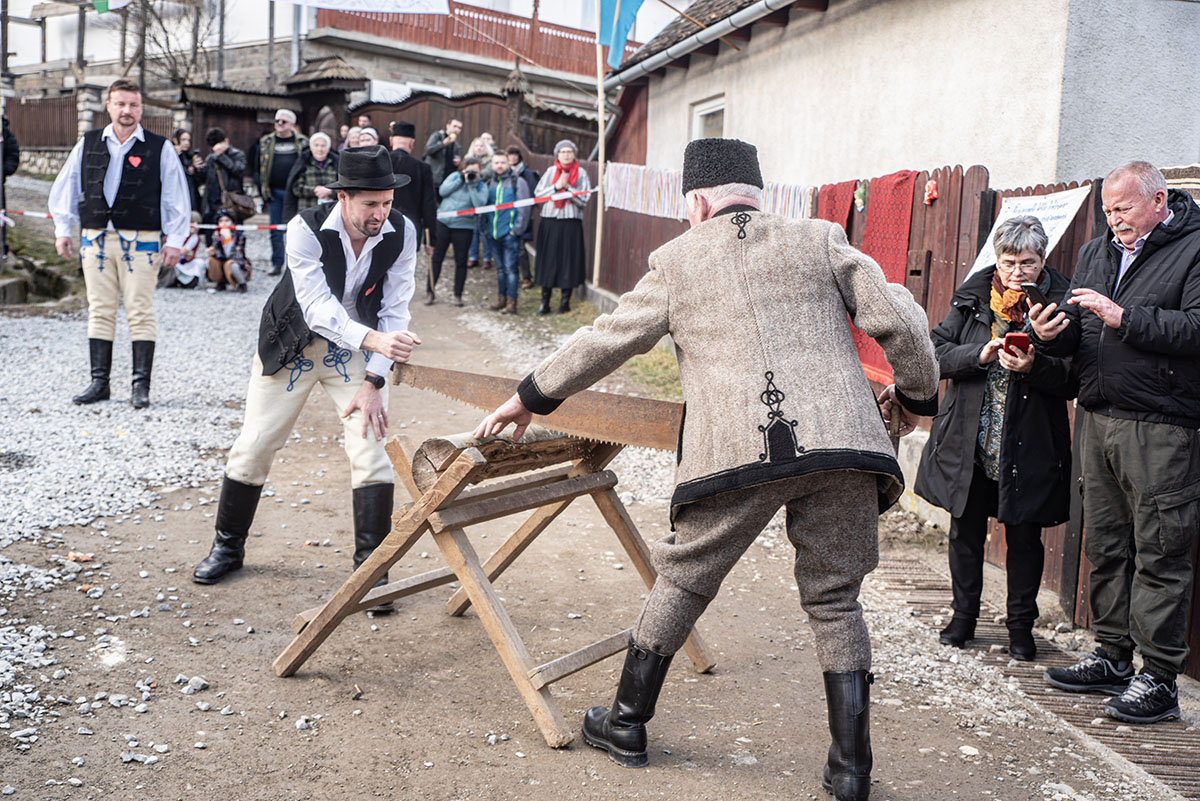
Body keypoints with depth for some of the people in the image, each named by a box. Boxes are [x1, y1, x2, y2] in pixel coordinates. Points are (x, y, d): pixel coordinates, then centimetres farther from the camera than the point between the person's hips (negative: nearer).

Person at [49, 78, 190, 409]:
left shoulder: (160, 148, 1)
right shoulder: (87, 145, 10)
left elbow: (177, 196, 2)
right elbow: (65, 188, 18)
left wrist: (174, 240, -2)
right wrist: (63, 229, 13)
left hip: (141, 240, -3)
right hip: (95, 239, 3)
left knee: (140, 313, -4)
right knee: (99, 312, 6)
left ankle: (141, 385, 2)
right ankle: (99, 382, 13)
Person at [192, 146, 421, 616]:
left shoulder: (400, 233, -19)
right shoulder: (306, 230, -27)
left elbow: (394, 310, -15)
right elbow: (318, 308, -36)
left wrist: (374, 382, -22)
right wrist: (374, 340, -53)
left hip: (357, 346, 1)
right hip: (293, 342, -1)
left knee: (372, 446, -11)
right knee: (254, 445, 3)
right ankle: (228, 546, 25)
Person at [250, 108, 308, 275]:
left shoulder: (302, 142, 4)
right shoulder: (265, 142, 10)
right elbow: (257, 166, 11)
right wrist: (261, 189, 2)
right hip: (274, 191, 2)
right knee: (275, 230, 4)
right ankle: (277, 264, 10)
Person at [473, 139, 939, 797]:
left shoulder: (677, 260, 12)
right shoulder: (820, 240, 14)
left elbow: (604, 341, 17)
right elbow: (900, 322, 9)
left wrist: (530, 398, 29)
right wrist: (915, 394, 27)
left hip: (736, 450, -1)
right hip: (838, 443, 2)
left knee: (683, 581, 15)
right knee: (834, 600, 12)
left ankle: (626, 724, 30)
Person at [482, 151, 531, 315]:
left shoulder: (517, 183, -2)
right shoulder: (490, 184, 14)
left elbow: (525, 208, -6)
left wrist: (517, 229, -10)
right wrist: (484, 227, 10)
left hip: (509, 233, -6)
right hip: (493, 234, 6)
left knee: (510, 268, -6)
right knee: (500, 268, 13)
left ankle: (511, 302, -4)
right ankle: (501, 298, 20)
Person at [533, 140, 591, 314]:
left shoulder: (581, 173, 4)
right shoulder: (550, 171, 10)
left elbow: (584, 200, -4)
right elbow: (538, 194, 2)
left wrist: (567, 187, -12)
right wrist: (556, 187, -10)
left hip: (571, 223, -1)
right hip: (550, 222, 1)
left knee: (569, 261, 0)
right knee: (548, 261, 2)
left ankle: (565, 300, 11)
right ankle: (545, 301, 9)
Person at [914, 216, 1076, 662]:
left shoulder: (1059, 303, -4)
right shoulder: (971, 298, 2)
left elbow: (1073, 379, -6)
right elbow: (937, 352, -1)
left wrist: (1034, 367, -24)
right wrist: (980, 354, -18)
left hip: (1029, 447, -2)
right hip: (968, 441, 2)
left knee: (1024, 537, 7)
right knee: (966, 530, 12)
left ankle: (1021, 625, 23)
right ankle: (963, 616, 29)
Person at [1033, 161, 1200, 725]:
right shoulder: (1097, 252, 17)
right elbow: (1076, 335, 18)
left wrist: (1124, 317, -19)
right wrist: (1053, 332, -4)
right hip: (1099, 419, 7)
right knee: (1106, 545, 12)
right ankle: (1113, 658, 23)